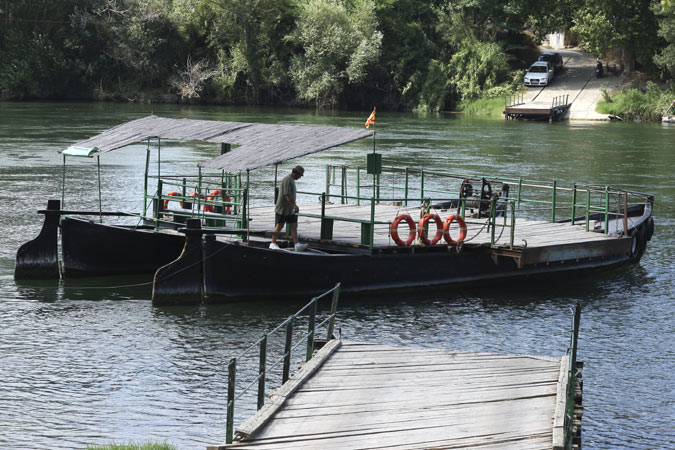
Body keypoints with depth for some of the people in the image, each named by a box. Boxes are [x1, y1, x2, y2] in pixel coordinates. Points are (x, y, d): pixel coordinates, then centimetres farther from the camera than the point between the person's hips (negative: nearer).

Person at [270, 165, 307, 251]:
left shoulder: (291, 180, 15)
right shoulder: (287, 180, -17)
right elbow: (287, 194, -26)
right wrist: (294, 205, -31)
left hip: (290, 209, 9)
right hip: (282, 209, -9)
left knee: (294, 226, -2)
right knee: (279, 226, 1)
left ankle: (297, 245, -11)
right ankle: (273, 244, 14)